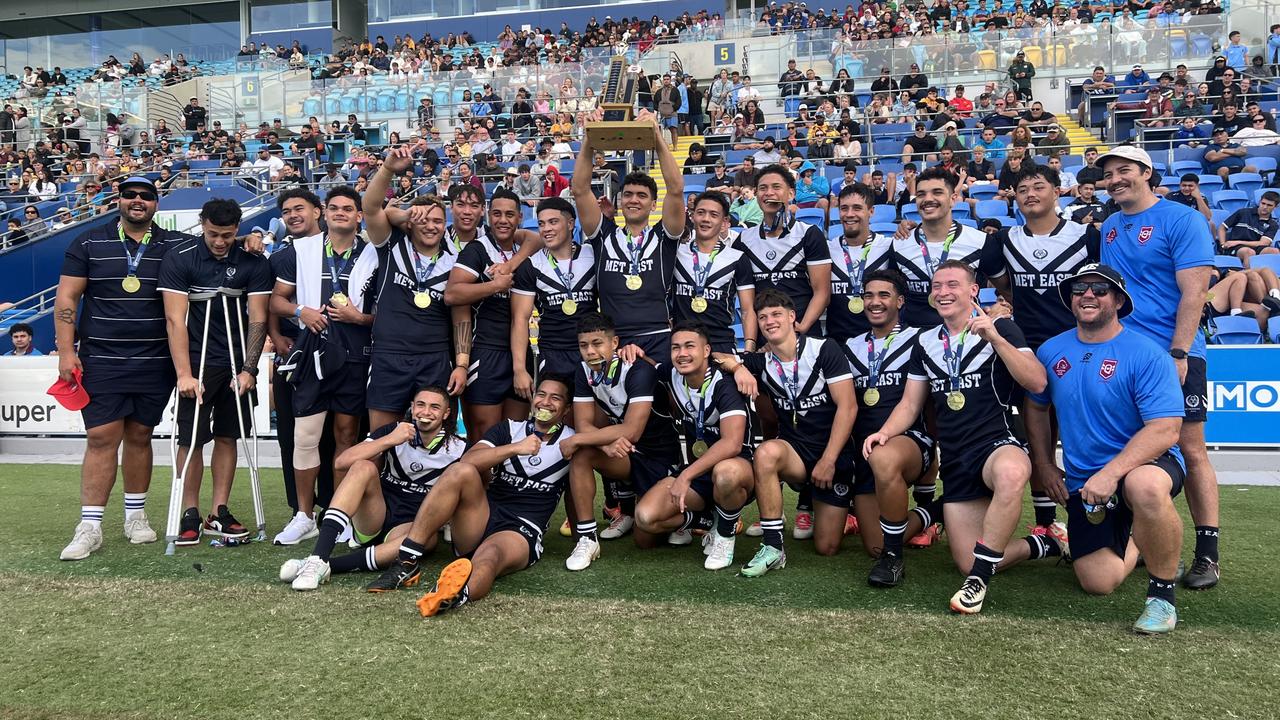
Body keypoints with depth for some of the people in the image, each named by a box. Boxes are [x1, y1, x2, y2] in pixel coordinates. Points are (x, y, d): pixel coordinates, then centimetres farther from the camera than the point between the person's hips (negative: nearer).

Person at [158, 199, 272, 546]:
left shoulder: (253, 262, -3)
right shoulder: (178, 259, -9)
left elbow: (258, 319, -3)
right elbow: (175, 320, -13)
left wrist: (248, 370, -10)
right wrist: (184, 374, -20)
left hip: (236, 362, 2)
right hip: (196, 362, -2)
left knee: (227, 436, 5)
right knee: (191, 439, -2)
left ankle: (219, 514, 13)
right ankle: (190, 514, 9)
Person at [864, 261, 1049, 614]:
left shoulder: (1001, 329, -1)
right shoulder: (926, 342, 13)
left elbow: (1037, 383, -15)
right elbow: (910, 403, 15)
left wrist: (995, 338, -22)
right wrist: (884, 432, -4)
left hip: (996, 444, -5)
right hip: (955, 461, 5)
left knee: (1011, 472, -44)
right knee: (968, 564, 2)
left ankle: (979, 579, -29)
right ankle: (1044, 544, 30)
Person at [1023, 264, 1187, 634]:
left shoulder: (1147, 354, -13)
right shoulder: (1051, 351, 3)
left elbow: (1165, 430, -21)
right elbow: (1036, 408, 18)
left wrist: (1110, 474, -30)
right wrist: (1046, 466, 11)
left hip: (1145, 464, -4)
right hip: (1082, 482, 5)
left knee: (1145, 487, -42)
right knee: (1099, 583, -3)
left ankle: (1162, 591, -18)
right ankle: (1132, 542, 34)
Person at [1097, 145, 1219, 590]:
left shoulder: (1181, 220, -6)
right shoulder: (1109, 228, 13)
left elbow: (1194, 292, -12)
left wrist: (1177, 353, -18)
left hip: (1174, 354, -6)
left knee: (1190, 450, -2)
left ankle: (1207, 554, 4)